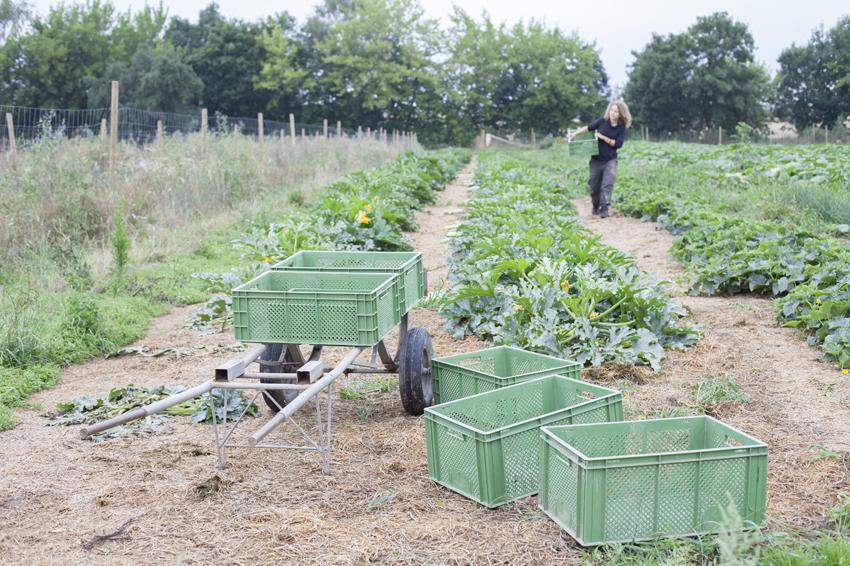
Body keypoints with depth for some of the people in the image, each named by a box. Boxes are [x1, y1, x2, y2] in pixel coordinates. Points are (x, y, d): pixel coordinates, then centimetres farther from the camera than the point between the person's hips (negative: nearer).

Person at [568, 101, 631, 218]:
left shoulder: (621, 128, -4)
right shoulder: (603, 121, -1)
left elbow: (618, 144, -10)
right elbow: (589, 128, 9)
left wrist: (603, 137, -14)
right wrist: (575, 133, 2)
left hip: (610, 160, -2)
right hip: (597, 159, 2)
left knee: (607, 184, -17)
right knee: (594, 186, 8)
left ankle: (604, 209, -17)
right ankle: (596, 207, 30)